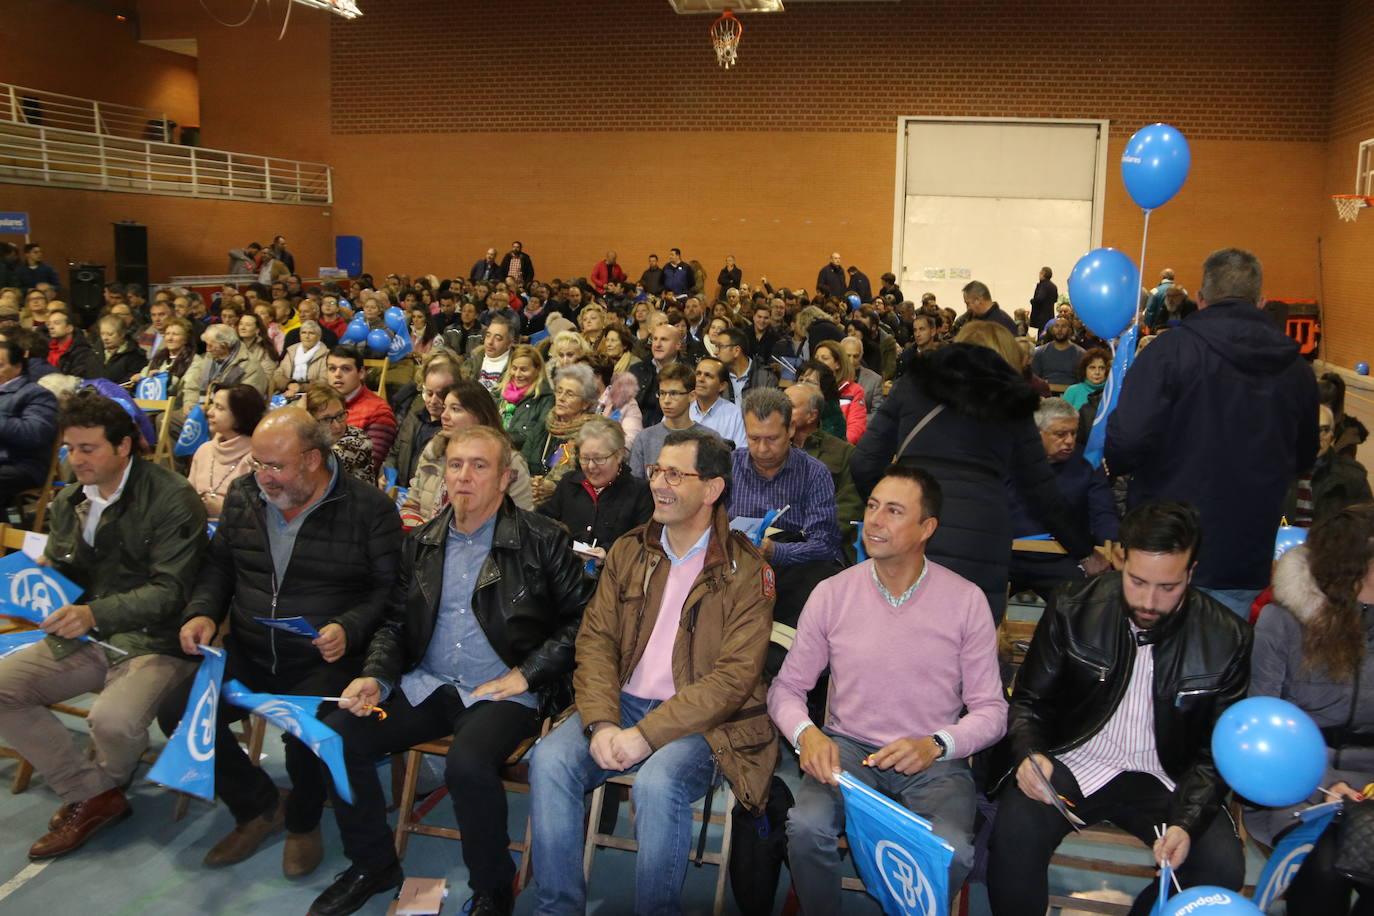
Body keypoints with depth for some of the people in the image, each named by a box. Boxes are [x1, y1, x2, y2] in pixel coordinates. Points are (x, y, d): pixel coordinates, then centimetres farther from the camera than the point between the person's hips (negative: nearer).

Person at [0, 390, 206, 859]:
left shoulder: (171, 498, -13)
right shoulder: (67, 501, 10)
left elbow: (169, 592, -17)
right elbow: (56, 573, 19)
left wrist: (94, 614, -30)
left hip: (153, 641, -7)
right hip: (83, 639, 8)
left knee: (114, 719, -32)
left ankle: (103, 784, 8)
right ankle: (93, 796, -1)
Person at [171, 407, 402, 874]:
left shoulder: (368, 508, -10)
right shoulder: (243, 495, 6)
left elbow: (388, 587, -7)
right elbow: (219, 565, 17)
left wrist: (350, 628, -23)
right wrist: (202, 612, -1)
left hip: (325, 660, -5)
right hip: (248, 654, 6)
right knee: (176, 712, -13)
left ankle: (303, 820, 6)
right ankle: (260, 806, 11)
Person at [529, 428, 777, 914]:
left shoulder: (746, 571, -6)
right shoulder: (628, 551, 10)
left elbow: (734, 677, -12)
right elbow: (595, 640, 5)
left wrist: (646, 734, -19)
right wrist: (601, 724, -13)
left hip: (698, 718, -4)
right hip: (622, 703, 4)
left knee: (656, 784, -33)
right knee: (549, 760, -22)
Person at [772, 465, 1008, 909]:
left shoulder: (966, 600, -3)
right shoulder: (831, 594, 0)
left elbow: (990, 709, 0)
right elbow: (786, 686, 6)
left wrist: (935, 745, -19)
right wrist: (805, 732, -16)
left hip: (933, 759, 0)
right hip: (847, 747, 1)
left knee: (951, 851, -30)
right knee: (807, 827, -29)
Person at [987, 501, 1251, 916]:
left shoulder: (1226, 638, -6)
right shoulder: (1074, 607, -8)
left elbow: (1215, 752, 1)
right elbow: (1029, 700, 2)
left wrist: (1187, 822, -16)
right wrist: (1028, 753, -20)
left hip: (1161, 780, 2)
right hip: (1072, 762, -1)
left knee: (1223, 867, -23)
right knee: (1013, 836, -29)